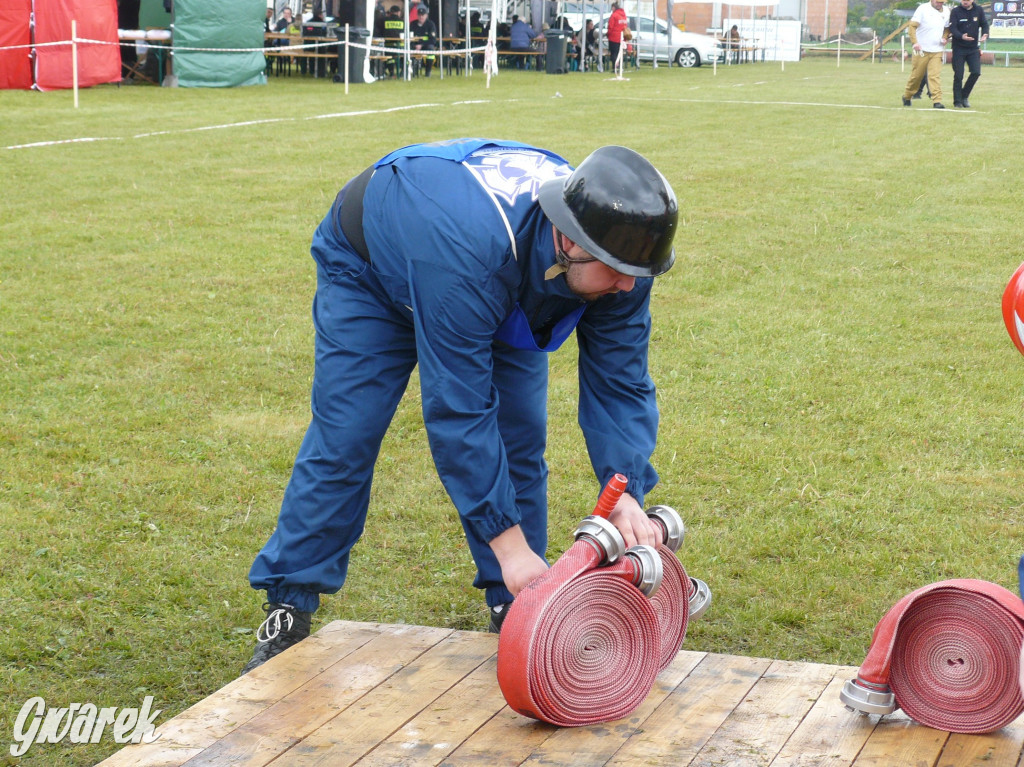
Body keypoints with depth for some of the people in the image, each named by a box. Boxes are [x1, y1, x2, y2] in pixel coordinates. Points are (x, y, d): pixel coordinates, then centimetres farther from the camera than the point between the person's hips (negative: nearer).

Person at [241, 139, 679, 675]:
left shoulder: (615, 253, -30)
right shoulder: (467, 250, -49)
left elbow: (618, 382, -21)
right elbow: (458, 410, -44)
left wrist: (627, 495, -36)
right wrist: (508, 542, -43)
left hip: (506, 296, 5)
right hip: (371, 270, -5)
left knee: (518, 442, -4)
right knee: (342, 442, -9)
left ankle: (515, 610, 8)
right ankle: (288, 611, 3)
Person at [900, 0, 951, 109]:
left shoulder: (946, 11, 9)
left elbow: (947, 28, 23)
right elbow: (912, 26, -10)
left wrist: (945, 38, 2)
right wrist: (915, 42, -21)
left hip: (937, 50, 3)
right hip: (921, 50, -3)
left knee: (935, 75, -8)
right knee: (916, 75, 4)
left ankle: (937, 101, -13)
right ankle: (907, 96, 24)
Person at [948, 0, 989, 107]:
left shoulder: (979, 10, 3)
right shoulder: (955, 12, -5)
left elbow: (984, 24, 8)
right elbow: (952, 28, -14)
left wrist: (985, 35, -14)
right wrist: (961, 36, -33)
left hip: (973, 48, 3)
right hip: (958, 48, -3)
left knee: (976, 72, -8)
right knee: (958, 75, -2)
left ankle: (964, 96, 10)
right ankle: (957, 101, 9)